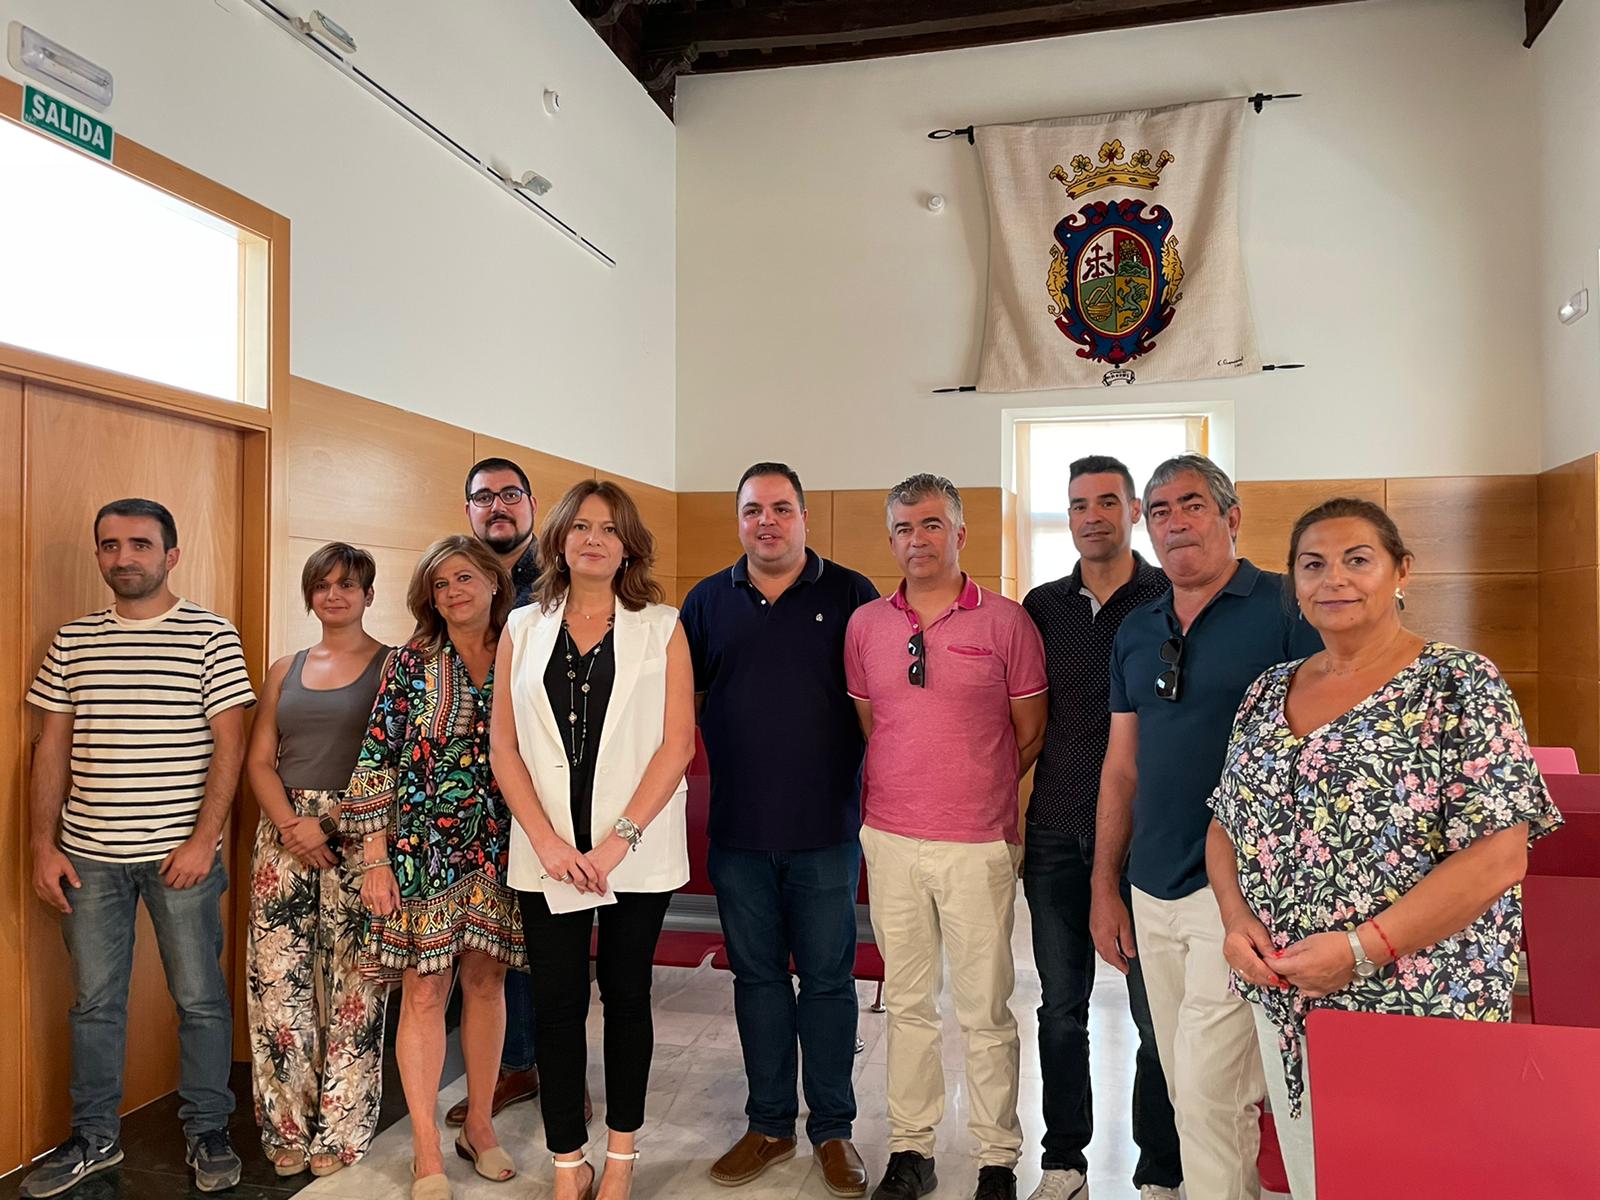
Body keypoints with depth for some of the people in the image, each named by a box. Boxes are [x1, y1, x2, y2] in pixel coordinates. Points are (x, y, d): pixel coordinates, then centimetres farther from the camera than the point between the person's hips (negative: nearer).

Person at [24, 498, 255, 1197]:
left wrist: (203, 840, -13)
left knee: (200, 998, 6)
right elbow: (52, 749, 10)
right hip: (88, 854, 4)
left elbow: (229, 746, -7)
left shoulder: (211, 636, -4)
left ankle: (206, 1131, 23)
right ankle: (95, 1137, 30)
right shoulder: (72, 642, 8)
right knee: (94, 1002, 14)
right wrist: (44, 845, 3)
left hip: (180, 853, -3)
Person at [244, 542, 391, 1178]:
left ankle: (341, 1132, 15)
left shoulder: (392, 666, 1)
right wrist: (291, 823, -7)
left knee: (353, 984, 0)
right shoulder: (285, 671, 15)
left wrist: (329, 826, -13)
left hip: (359, 838, -4)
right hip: (284, 834, 4)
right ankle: (287, 1129, 19)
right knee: (276, 979, 3)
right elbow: (258, 761, 11)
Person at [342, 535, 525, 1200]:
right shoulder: (410, 664, -2)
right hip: (422, 849, -2)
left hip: (496, 849, 2)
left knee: (485, 981, 12)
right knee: (424, 992, 2)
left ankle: (479, 1126, 28)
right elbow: (377, 761, -4)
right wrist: (374, 861, -8)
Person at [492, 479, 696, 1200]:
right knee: (556, 1003, 5)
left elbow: (677, 743, -5)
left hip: (637, 850, -1)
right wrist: (546, 841, -8)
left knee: (625, 993, 10)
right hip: (547, 851, 1)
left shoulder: (661, 628, 1)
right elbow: (504, 744, 3)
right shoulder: (523, 629, 7)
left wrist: (619, 840, -13)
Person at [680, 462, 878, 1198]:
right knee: (757, 977, 14)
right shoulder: (708, 602, 6)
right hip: (737, 833, 3)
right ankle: (769, 1123, 30)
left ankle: (833, 1129, 25)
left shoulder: (850, 595, -1)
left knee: (828, 980, 8)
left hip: (826, 832, -2)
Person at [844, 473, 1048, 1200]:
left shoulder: (1006, 621, -4)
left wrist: (976, 789, 7)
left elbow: (1031, 732, 4)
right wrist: (896, 793, 10)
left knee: (986, 1011, 6)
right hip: (890, 840, 3)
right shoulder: (865, 625, 6)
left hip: (979, 845, -3)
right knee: (907, 1003, 13)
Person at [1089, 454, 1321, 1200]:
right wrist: (1104, 885, 12)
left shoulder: (1286, 611, -7)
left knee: (1208, 1092, -4)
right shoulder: (1135, 633, 11)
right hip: (1154, 891, 6)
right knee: (1188, 1090, 17)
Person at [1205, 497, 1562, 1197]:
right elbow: (1226, 825, 12)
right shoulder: (1268, 694, 7)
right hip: (1283, 1004, 5)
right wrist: (1236, 918, -7)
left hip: (1418, 1005, -5)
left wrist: (1362, 949, -22)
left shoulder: (1460, 686, -10)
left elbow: (1500, 856, -17)